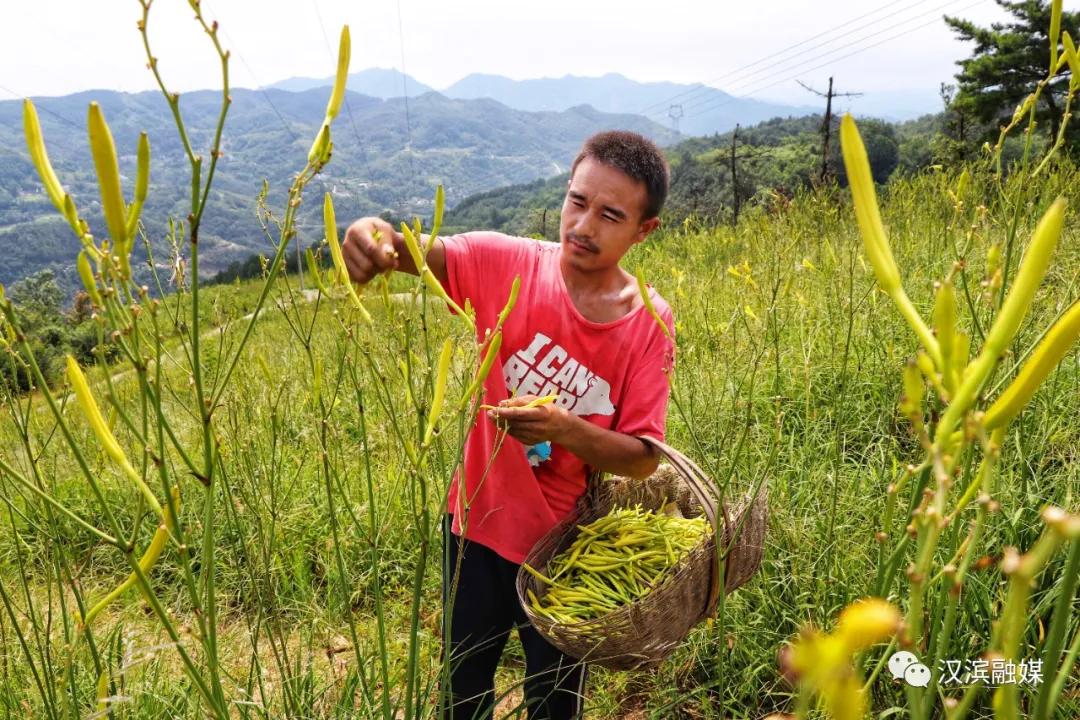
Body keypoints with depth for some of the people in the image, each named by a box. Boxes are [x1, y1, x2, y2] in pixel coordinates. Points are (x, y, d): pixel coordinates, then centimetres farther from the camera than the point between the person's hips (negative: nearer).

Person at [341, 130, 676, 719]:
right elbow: (419, 254, -24)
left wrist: (564, 428, -33)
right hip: (479, 526, 1)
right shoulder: (507, 264, -13)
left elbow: (644, 458, -16)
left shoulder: (649, 322, -15)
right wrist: (374, 234, -47)